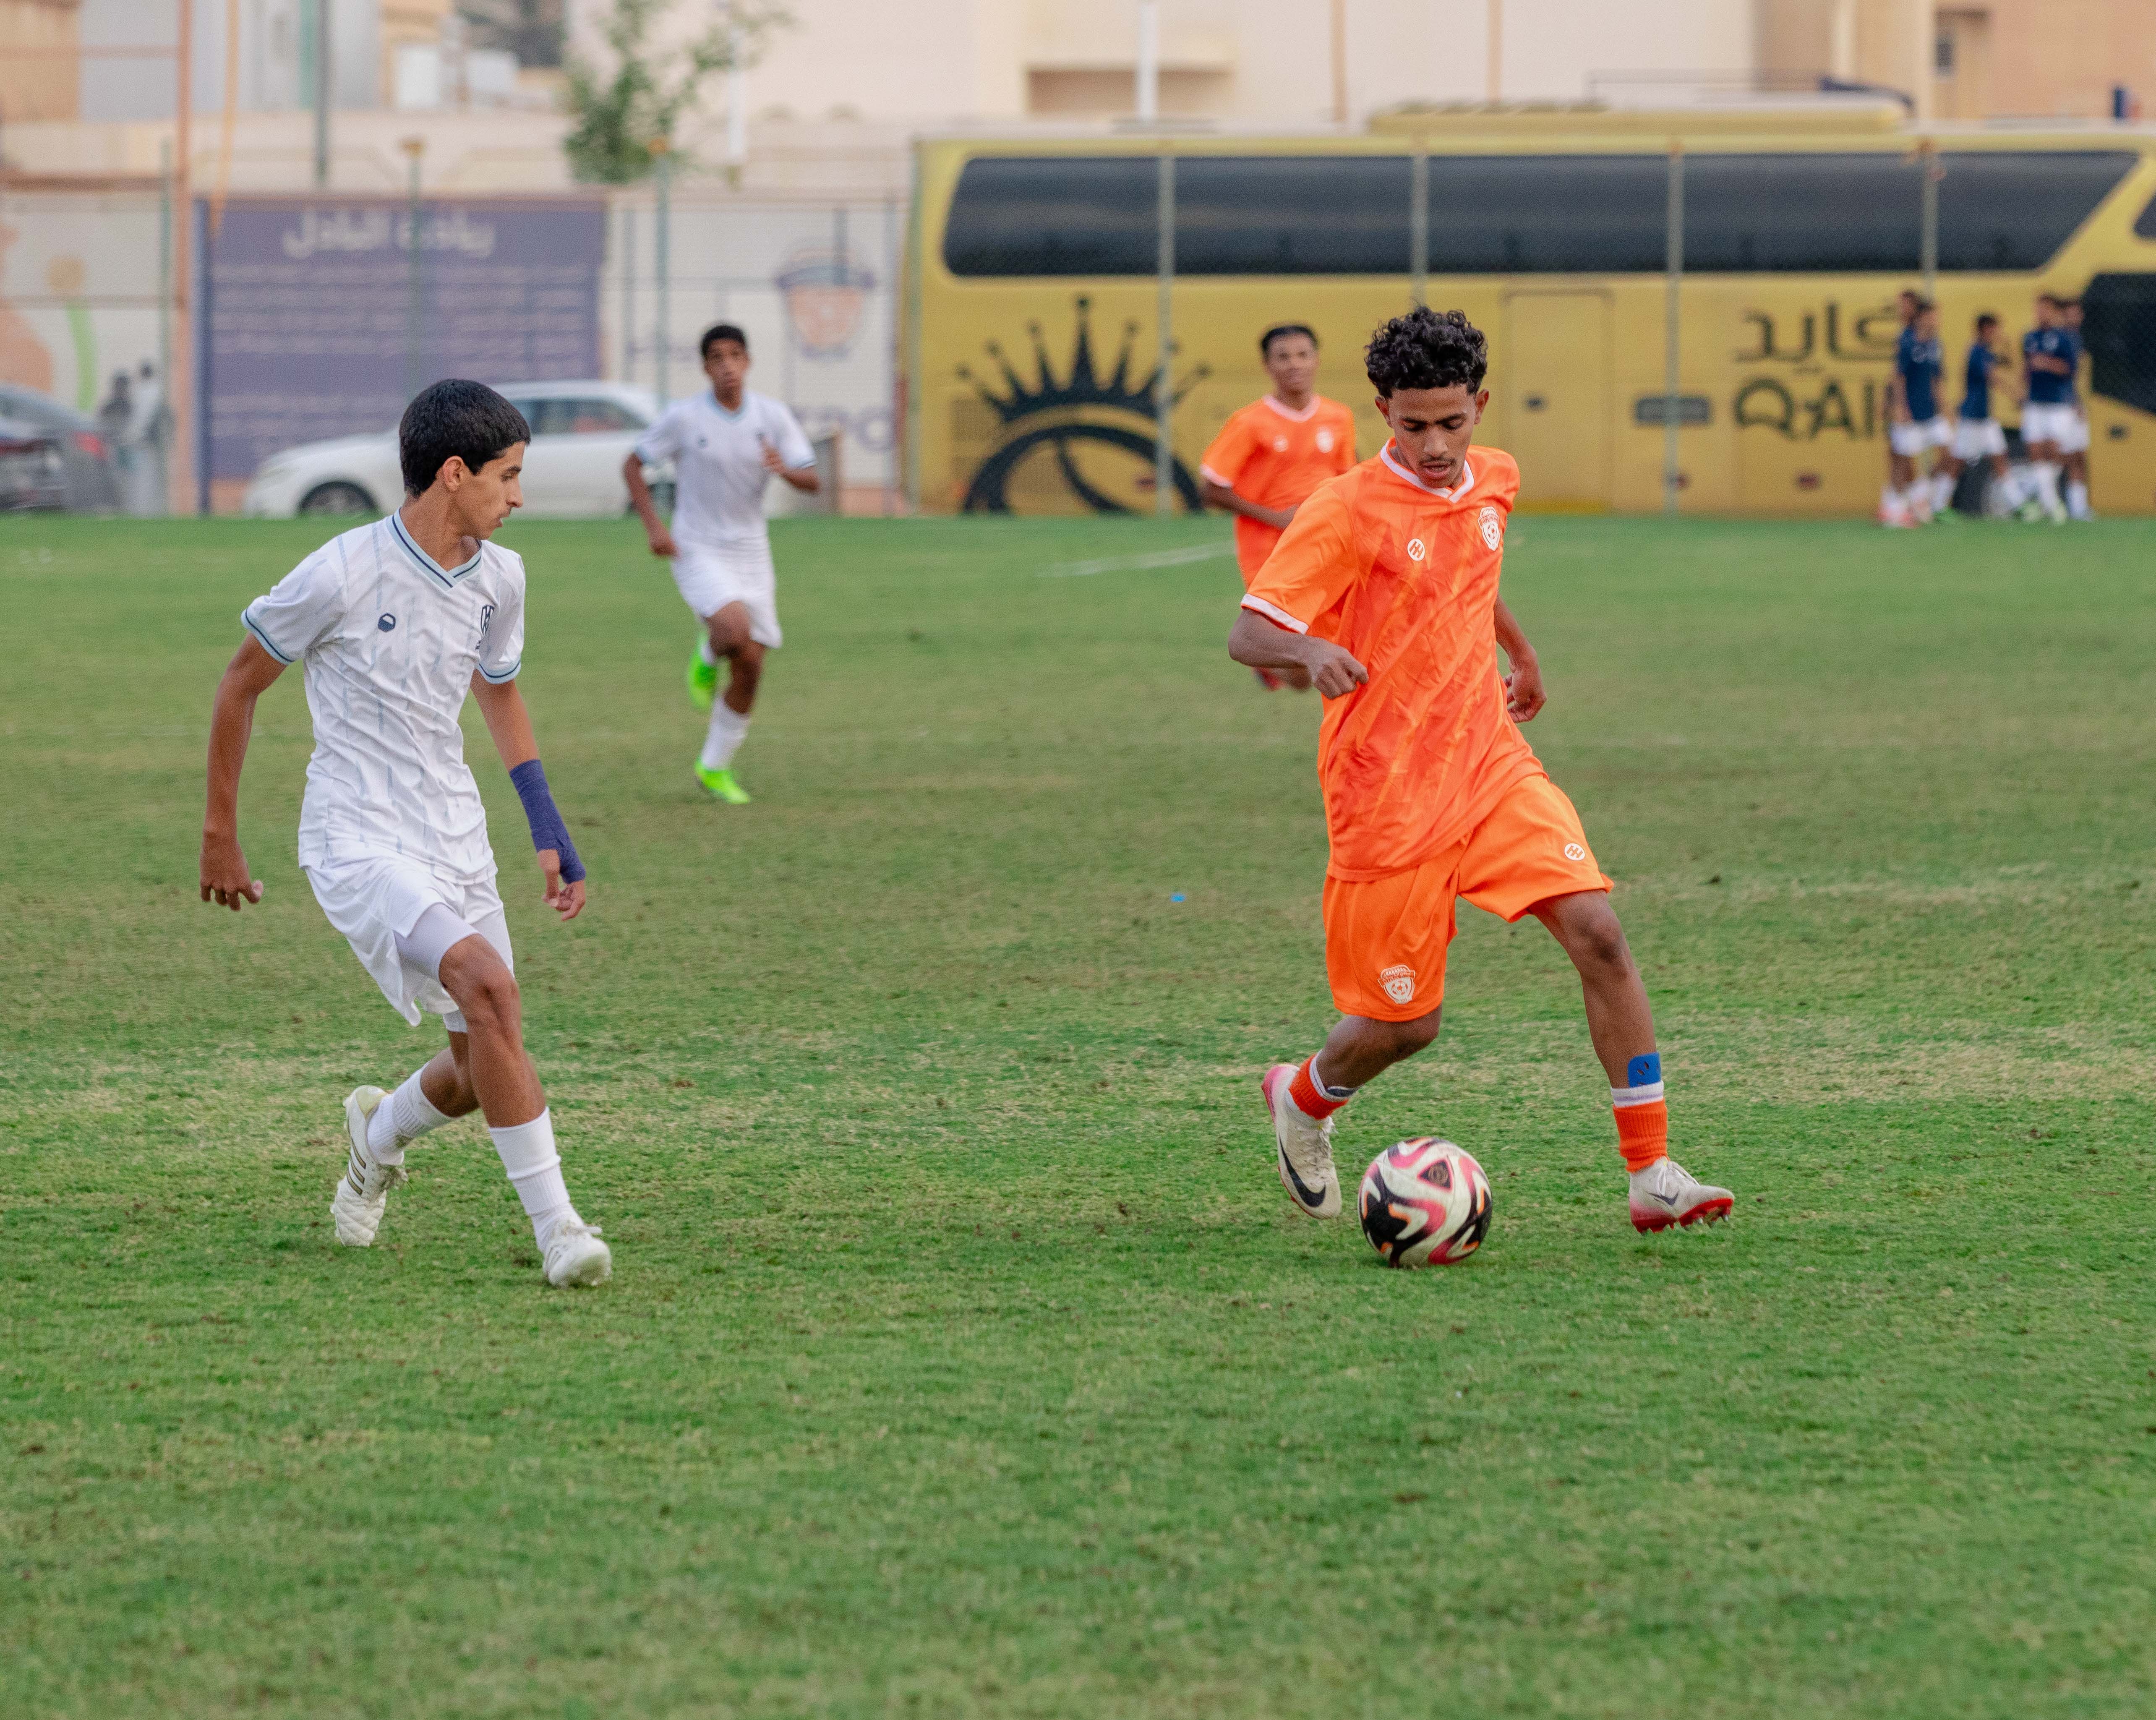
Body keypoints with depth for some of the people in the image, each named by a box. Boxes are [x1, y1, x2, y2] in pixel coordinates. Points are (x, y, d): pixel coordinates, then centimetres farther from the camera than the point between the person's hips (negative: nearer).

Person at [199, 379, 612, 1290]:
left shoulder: (499, 578, 3)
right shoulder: (341, 575, -15)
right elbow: (241, 684, -1)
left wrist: (549, 833, 16)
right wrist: (220, 832, 4)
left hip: (455, 840, 7)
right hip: (358, 843, -7)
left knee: (483, 1066, 6)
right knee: (489, 984, -28)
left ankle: (379, 1134, 41)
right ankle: (556, 1228, -24)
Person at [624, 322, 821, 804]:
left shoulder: (773, 416, -4)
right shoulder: (684, 417, -11)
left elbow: (813, 483, -5)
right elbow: (632, 465, 0)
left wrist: (785, 469, -29)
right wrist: (653, 525, -12)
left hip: (751, 554, 4)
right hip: (698, 552, -4)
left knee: (750, 666, 2)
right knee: (735, 629, -31)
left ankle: (715, 769, 18)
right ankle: (707, 657, 7)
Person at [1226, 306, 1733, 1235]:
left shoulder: (1493, 482, 6)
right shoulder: (1346, 512, -13)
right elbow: (1247, 634, -17)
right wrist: (1310, 650, -38)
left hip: (1492, 765, 5)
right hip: (1387, 799, -5)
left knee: (1597, 931, -16)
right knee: (1405, 1023, 1)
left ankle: (1653, 1175, -13)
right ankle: (1303, 1102, 37)